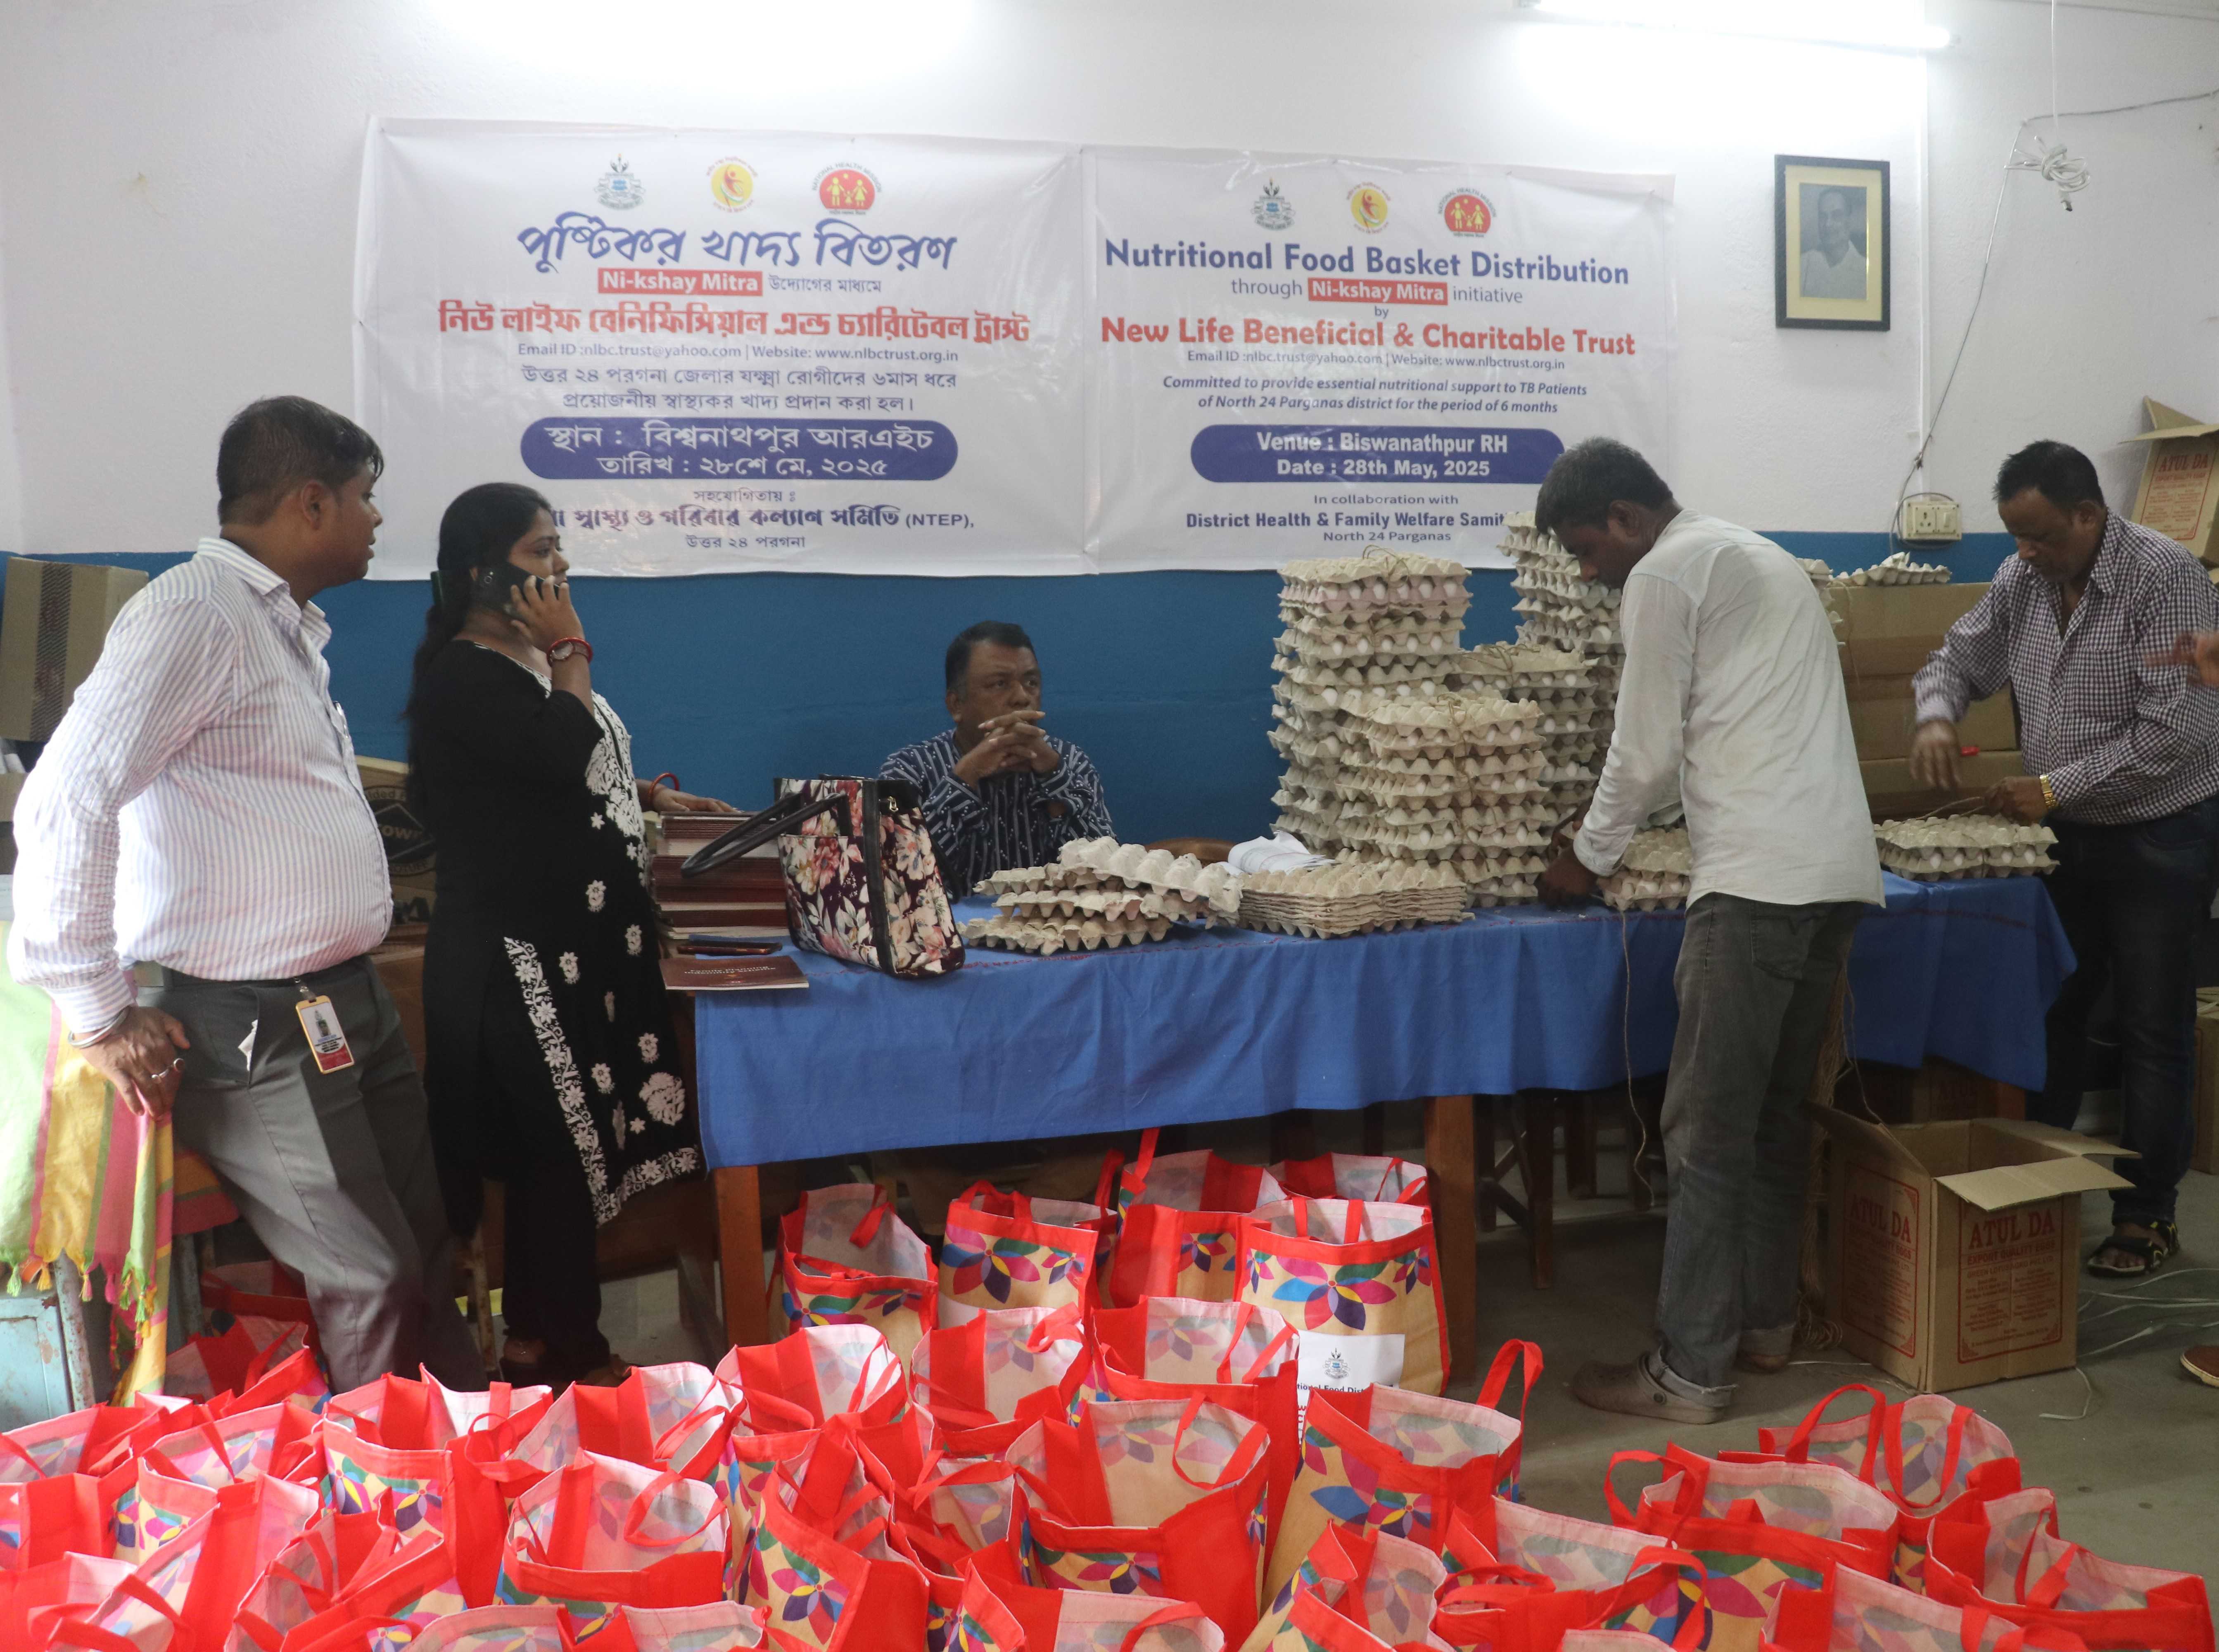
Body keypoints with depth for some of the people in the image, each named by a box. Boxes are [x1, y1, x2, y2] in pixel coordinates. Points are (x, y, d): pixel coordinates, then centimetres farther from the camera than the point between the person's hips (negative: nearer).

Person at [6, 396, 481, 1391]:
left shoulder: (288, 626, 16)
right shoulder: (194, 614, -15)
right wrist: (98, 1017, -19)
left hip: (348, 1003, 9)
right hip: (258, 1033, -9)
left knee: (428, 1258, 15)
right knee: (371, 1290, -4)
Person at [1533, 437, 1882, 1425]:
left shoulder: (1663, 577, -4)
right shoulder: (1759, 556, 24)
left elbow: (1646, 752, -4)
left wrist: (1588, 858, 11)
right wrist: (1617, 831, 29)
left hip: (1758, 879, -10)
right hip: (1840, 870, 10)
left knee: (1708, 1134, -4)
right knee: (1778, 1113, 18)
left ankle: (1690, 1373, 1)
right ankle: (1766, 1321, 27)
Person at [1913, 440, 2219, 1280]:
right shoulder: (2022, 580, 0)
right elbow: (1959, 659, 13)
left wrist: (2054, 787, -21)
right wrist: (1937, 714, -10)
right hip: (2067, 835, 6)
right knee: (2049, 1013, 12)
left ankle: (2147, 1217, 16)